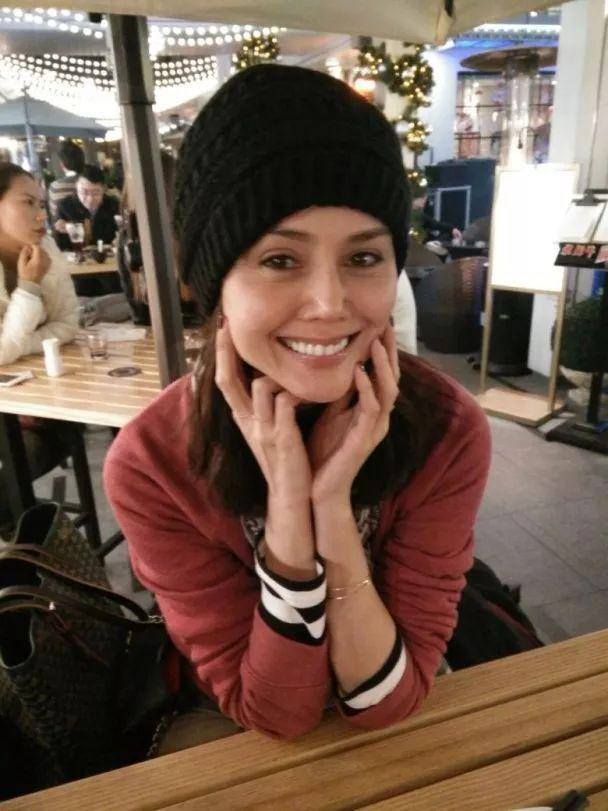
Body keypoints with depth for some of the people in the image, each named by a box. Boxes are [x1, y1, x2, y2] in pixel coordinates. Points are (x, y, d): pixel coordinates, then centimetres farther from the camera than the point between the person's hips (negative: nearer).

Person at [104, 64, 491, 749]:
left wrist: (334, 504, -34)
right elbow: (275, 711, -19)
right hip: (235, 726, 0)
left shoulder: (449, 430, -23)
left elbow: (387, 700, -19)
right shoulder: (150, 461, -24)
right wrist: (287, 503, -34)